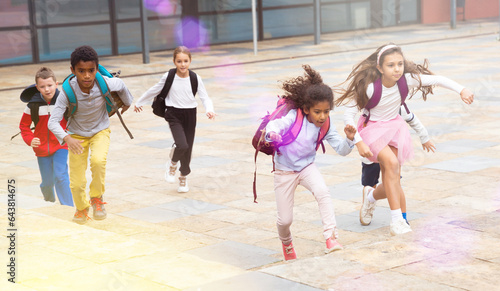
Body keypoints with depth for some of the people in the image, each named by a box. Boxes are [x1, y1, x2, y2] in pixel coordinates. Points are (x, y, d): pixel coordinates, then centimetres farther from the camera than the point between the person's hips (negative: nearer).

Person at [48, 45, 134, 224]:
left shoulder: (106, 84, -26)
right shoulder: (68, 92, -30)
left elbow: (121, 85, -1)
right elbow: (53, 122, -32)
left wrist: (127, 102, 18)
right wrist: (67, 138, -50)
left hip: (100, 131, 0)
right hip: (77, 135, 0)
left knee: (98, 160, -31)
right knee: (76, 182, 2)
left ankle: (97, 198, -3)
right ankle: (81, 209, 36)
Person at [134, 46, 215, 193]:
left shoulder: (195, 78, -5)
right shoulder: (169, 76, -7)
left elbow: (205, 97, -2)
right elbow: (154, 91, 7)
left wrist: (209, 110, -22)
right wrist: (139, 103, 18)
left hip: (190, 115, 2)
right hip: (174, 114, -2)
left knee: (188, 148, 6)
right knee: (181, 145, -23)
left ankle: (183, 177, 31)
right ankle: (172, 164, 11)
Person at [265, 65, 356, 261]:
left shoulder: (326, 125, -11)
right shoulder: (295, 117, -22)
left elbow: (341, 150, -11)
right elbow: (274, 124, -36)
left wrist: (349, 139, -32)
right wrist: (273, 133, -60)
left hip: (307, 167, 2)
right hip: (284, 171, -2)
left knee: (322, 191, -32)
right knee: (285, 220, 3)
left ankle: (331, 237, -30)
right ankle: (286, 242, 39)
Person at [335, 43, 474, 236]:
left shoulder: (407, 79, -18)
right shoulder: (369, 87, -27)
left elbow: (438, 80, -13)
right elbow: (349, 114, -19)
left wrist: (461, 90, -27)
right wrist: (358, 142, -22)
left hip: (395, 126, 4)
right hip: (372, 128, -4)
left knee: (392, 179, -1)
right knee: (391, 163, -28)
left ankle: (370, 198, 35)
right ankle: (397, 220, -21)